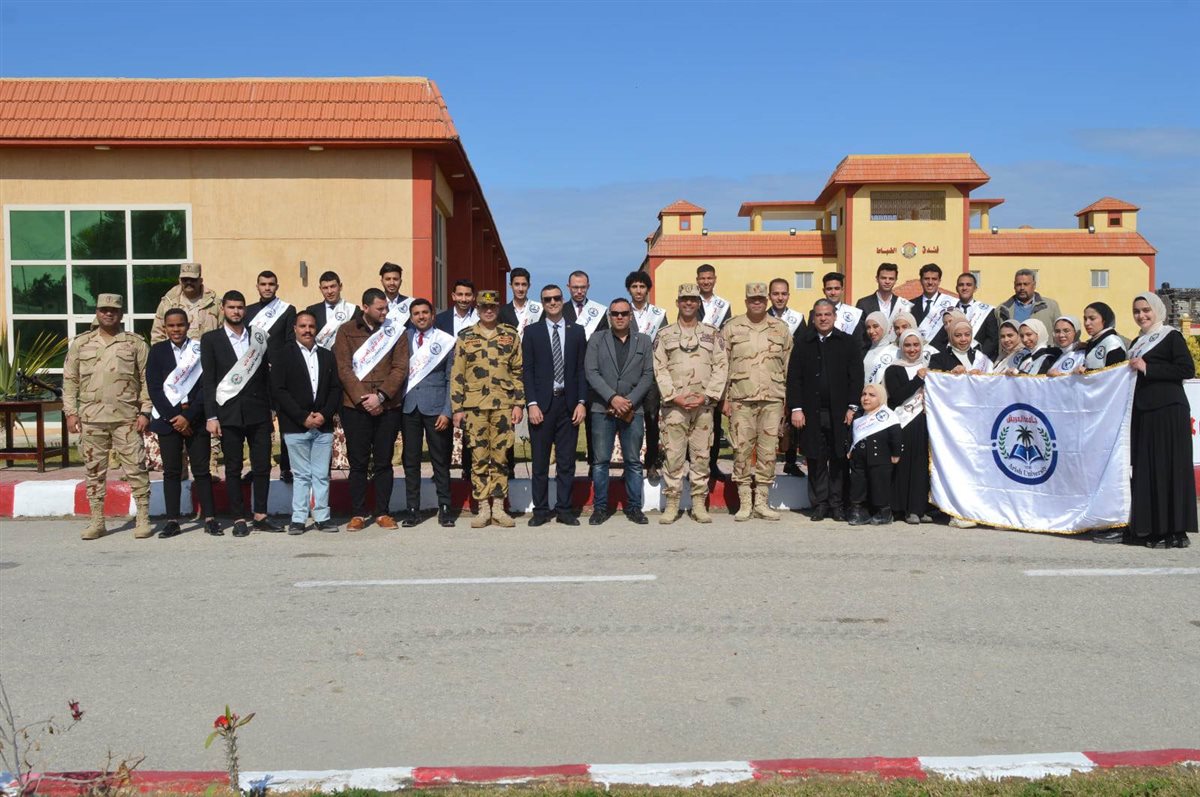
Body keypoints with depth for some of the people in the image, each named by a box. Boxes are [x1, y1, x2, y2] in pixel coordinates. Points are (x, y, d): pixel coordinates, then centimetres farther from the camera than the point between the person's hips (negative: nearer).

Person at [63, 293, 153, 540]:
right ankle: (97, 522, 16)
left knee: (135, 469, -2)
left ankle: (143, 520, 5)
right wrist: (70, 412, 3)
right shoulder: (80, 343, 10)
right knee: (94, 470, 8)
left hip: (127, 418, -2)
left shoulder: (135, 343, 4)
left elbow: (147, 380, 2)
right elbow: (70, 380, 10)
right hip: (91, 417, 2)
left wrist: (145, 411, -6)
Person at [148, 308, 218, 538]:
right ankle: (172, 521, 7)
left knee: (201, 470, 1)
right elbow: (154, 388, 1)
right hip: (167, 418, 1)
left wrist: (189, 416, -10)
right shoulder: (157, 351, 6)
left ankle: (210, 519, 4)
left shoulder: (200, 349, 1)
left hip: (195, 419, -1)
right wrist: (173, 418, -7)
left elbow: (206, 386, -4)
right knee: (171, 471, 3)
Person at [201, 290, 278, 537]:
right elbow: (208, 380, 0)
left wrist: (271, 408, 5)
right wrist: (211, 416, -6)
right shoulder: (211, 339, 4)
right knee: (233, 469, 4)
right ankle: (239, 519, 10)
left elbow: (266, 375, 11)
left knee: (262, 466, 2)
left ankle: (260, 516, 11)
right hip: (229, 413, -2)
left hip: (258, 412, 2)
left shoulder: (258, 337, 10)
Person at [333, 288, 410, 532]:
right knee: (358, 462, 3)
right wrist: (362, 399, -12)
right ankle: (357, 514, 10)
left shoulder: (395, 331, 6)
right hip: (355, 406, -1)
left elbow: (400, 368, -2)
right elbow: (344, 369, -3)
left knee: (383, 462, 5)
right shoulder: (347, 331, 4)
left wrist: (380, 396, -13)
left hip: (388, 406, 1)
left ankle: (383, 512, 13)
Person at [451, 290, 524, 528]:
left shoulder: (511, 336, 8)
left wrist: (518, 404, 0)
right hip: (474, 405, 0)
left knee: (500, 456, 3)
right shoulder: (466, 337, 7)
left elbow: (518, 372, 8)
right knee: (479, 456, 2)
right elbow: (457, 375, 5)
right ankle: (483, 508, 9)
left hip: (503, 404, 0)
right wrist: (457, 408, -1)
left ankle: (498, 507, 10)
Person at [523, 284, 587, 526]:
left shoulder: (577, 331, 9)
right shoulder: (532, 332, 6)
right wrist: (532, 403, -8)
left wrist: (581, 402, -3)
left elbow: (582, 369, 6)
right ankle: (540, 510, 11)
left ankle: (564, 509, 12)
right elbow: (527, 370, 1)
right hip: (542, 403, -1)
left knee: (566, 461, 4)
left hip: (568, 403, 1)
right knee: (540, 461, 3)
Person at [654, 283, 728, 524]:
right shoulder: (664, 335, 8)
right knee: (673, 454, -1)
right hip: (674, 405, -1)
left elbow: (721, 366, 2)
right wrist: (674, 396, -10)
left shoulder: (713, 334, 9)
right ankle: (672, 504, 7)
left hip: (704, 404, 1)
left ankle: (699, 504, 11)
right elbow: (659, 369, 2)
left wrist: (706, 396, -9)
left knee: (701, 455, 4)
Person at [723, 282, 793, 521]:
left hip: (773, 399, 1)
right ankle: (744, 503, 8)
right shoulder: (732, 328, 6)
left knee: (768, 451, 3)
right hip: (741, 399, -1)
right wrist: (725, 399, -1)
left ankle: (761, 501, 11)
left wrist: (789, 400, 6)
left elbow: (789, 366, 11)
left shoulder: (781, 329, 10)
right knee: (742, 450, 0)